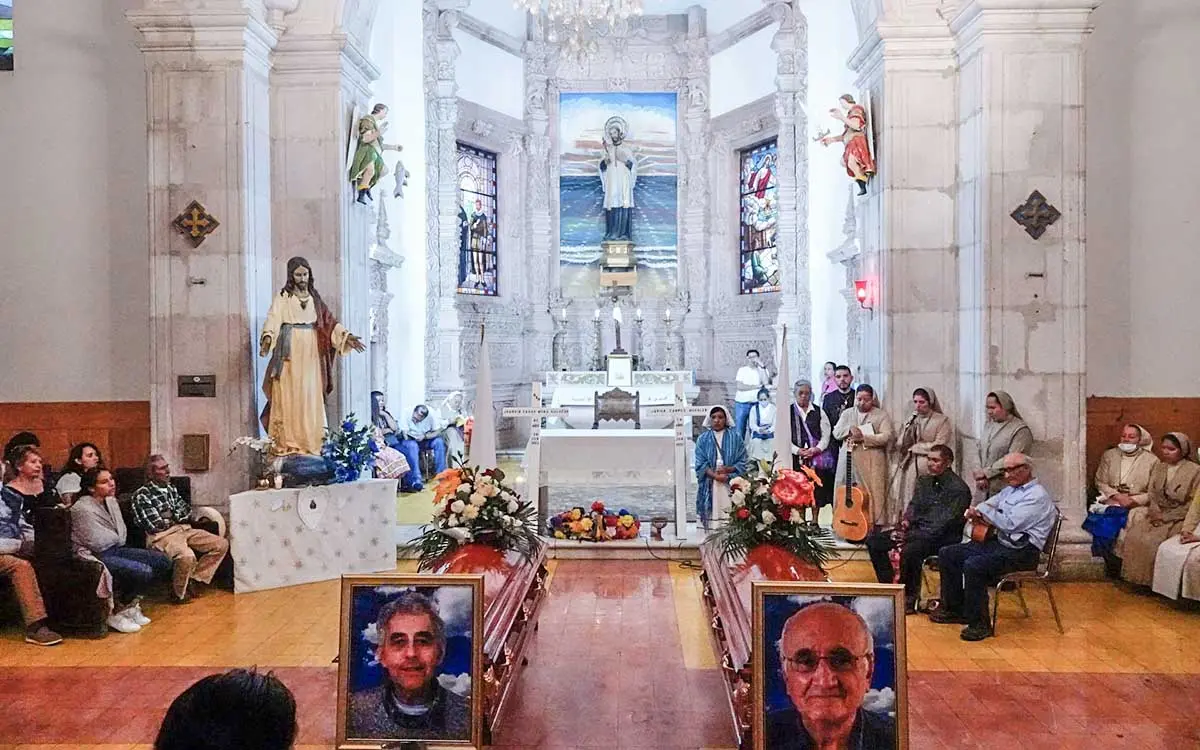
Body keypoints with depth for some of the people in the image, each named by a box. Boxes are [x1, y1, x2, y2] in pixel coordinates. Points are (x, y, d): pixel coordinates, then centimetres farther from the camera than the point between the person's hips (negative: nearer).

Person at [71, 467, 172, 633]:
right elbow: (98, 543, -18)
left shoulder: (110, 500, 8)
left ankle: (131, 603, 11)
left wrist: (115, 538, -9)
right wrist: (116, 537, 0)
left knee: (163, 561, -2)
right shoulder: (83, 509, -18)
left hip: (115, 550, 9)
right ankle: (116, 612, -5)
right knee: (143, 571, -27)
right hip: (96, 557, -9)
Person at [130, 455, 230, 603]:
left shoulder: (171, 489, 18)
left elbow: (188, 514, 14)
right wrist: (177, 517, 3)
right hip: (162, 536, -8)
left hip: (184, 530, 8)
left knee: (222, 544, -6)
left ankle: (194, 578, 3)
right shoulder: (142, 495, -5)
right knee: (187, 556, -37)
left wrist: (170, 515, -4)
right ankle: (180, 593, -9)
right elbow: (155, 525, -13)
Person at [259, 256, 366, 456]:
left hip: (310, 354, 4)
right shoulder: (282, 298, 1)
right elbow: (273, 319, -12)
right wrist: (267, 338, -31)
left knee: (311, 396, 2)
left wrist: (346, 336, -3)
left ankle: (310, 442, 5)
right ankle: (286, 443, -5)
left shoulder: (315, 299, 15)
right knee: (288, 396, -6)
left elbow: (329, 322, 12)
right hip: (289, 353, -4)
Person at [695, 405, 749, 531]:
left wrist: (727, 469, -13)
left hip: (731, 486, -1)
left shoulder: (735, 437, 8)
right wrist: (715, 476, -14)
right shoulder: (703, 439, 9)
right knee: (712, 516, -6)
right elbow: (700, 464, 2)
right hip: (710, 486, 1)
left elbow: (743, 462, 3)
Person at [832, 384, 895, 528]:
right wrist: (849, 429, -12)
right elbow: (836, 432, 8)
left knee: (872, 493, -6)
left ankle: (874, 524, -2)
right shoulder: (847, 413, 14)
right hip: (849, 460, 3)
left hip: (872, 463, -3)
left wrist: (863, 437, -15)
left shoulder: (881, 415, 3)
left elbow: (887, 436, -8)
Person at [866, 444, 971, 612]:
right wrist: (906, 521, -7)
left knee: (909, 550, -36)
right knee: (874, 541, -3)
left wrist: (909, 536, -23)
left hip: (944, 538, -8)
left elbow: (943, 525, -20)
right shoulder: (923, 480, 10)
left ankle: (910, 598, -14)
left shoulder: (958, 489, -15)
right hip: (917, 530, 8)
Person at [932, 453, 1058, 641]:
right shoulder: (1010, 490, 18)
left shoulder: (1037, 495, -11)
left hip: (1022, 550, -10)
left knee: (973, 565, -32)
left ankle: (979, 624, -20)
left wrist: (984, 511, -11)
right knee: (947, 554, 4)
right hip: (998, 542, 10)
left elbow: (1010, 524, -21)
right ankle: (955, 609, 12)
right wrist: (975, 513, -3)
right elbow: (985, 505, 21)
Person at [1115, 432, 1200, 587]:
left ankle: (1149, 580, -9)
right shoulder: (1159, 468, 11)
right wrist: (1155, 512, -10)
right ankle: (1134, 577, -8)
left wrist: (1166, 517, -15)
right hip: (1157, 515, 6)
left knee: (1150, 541, -26)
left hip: (1178, 519, -6)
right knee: (1133, 536, -18)